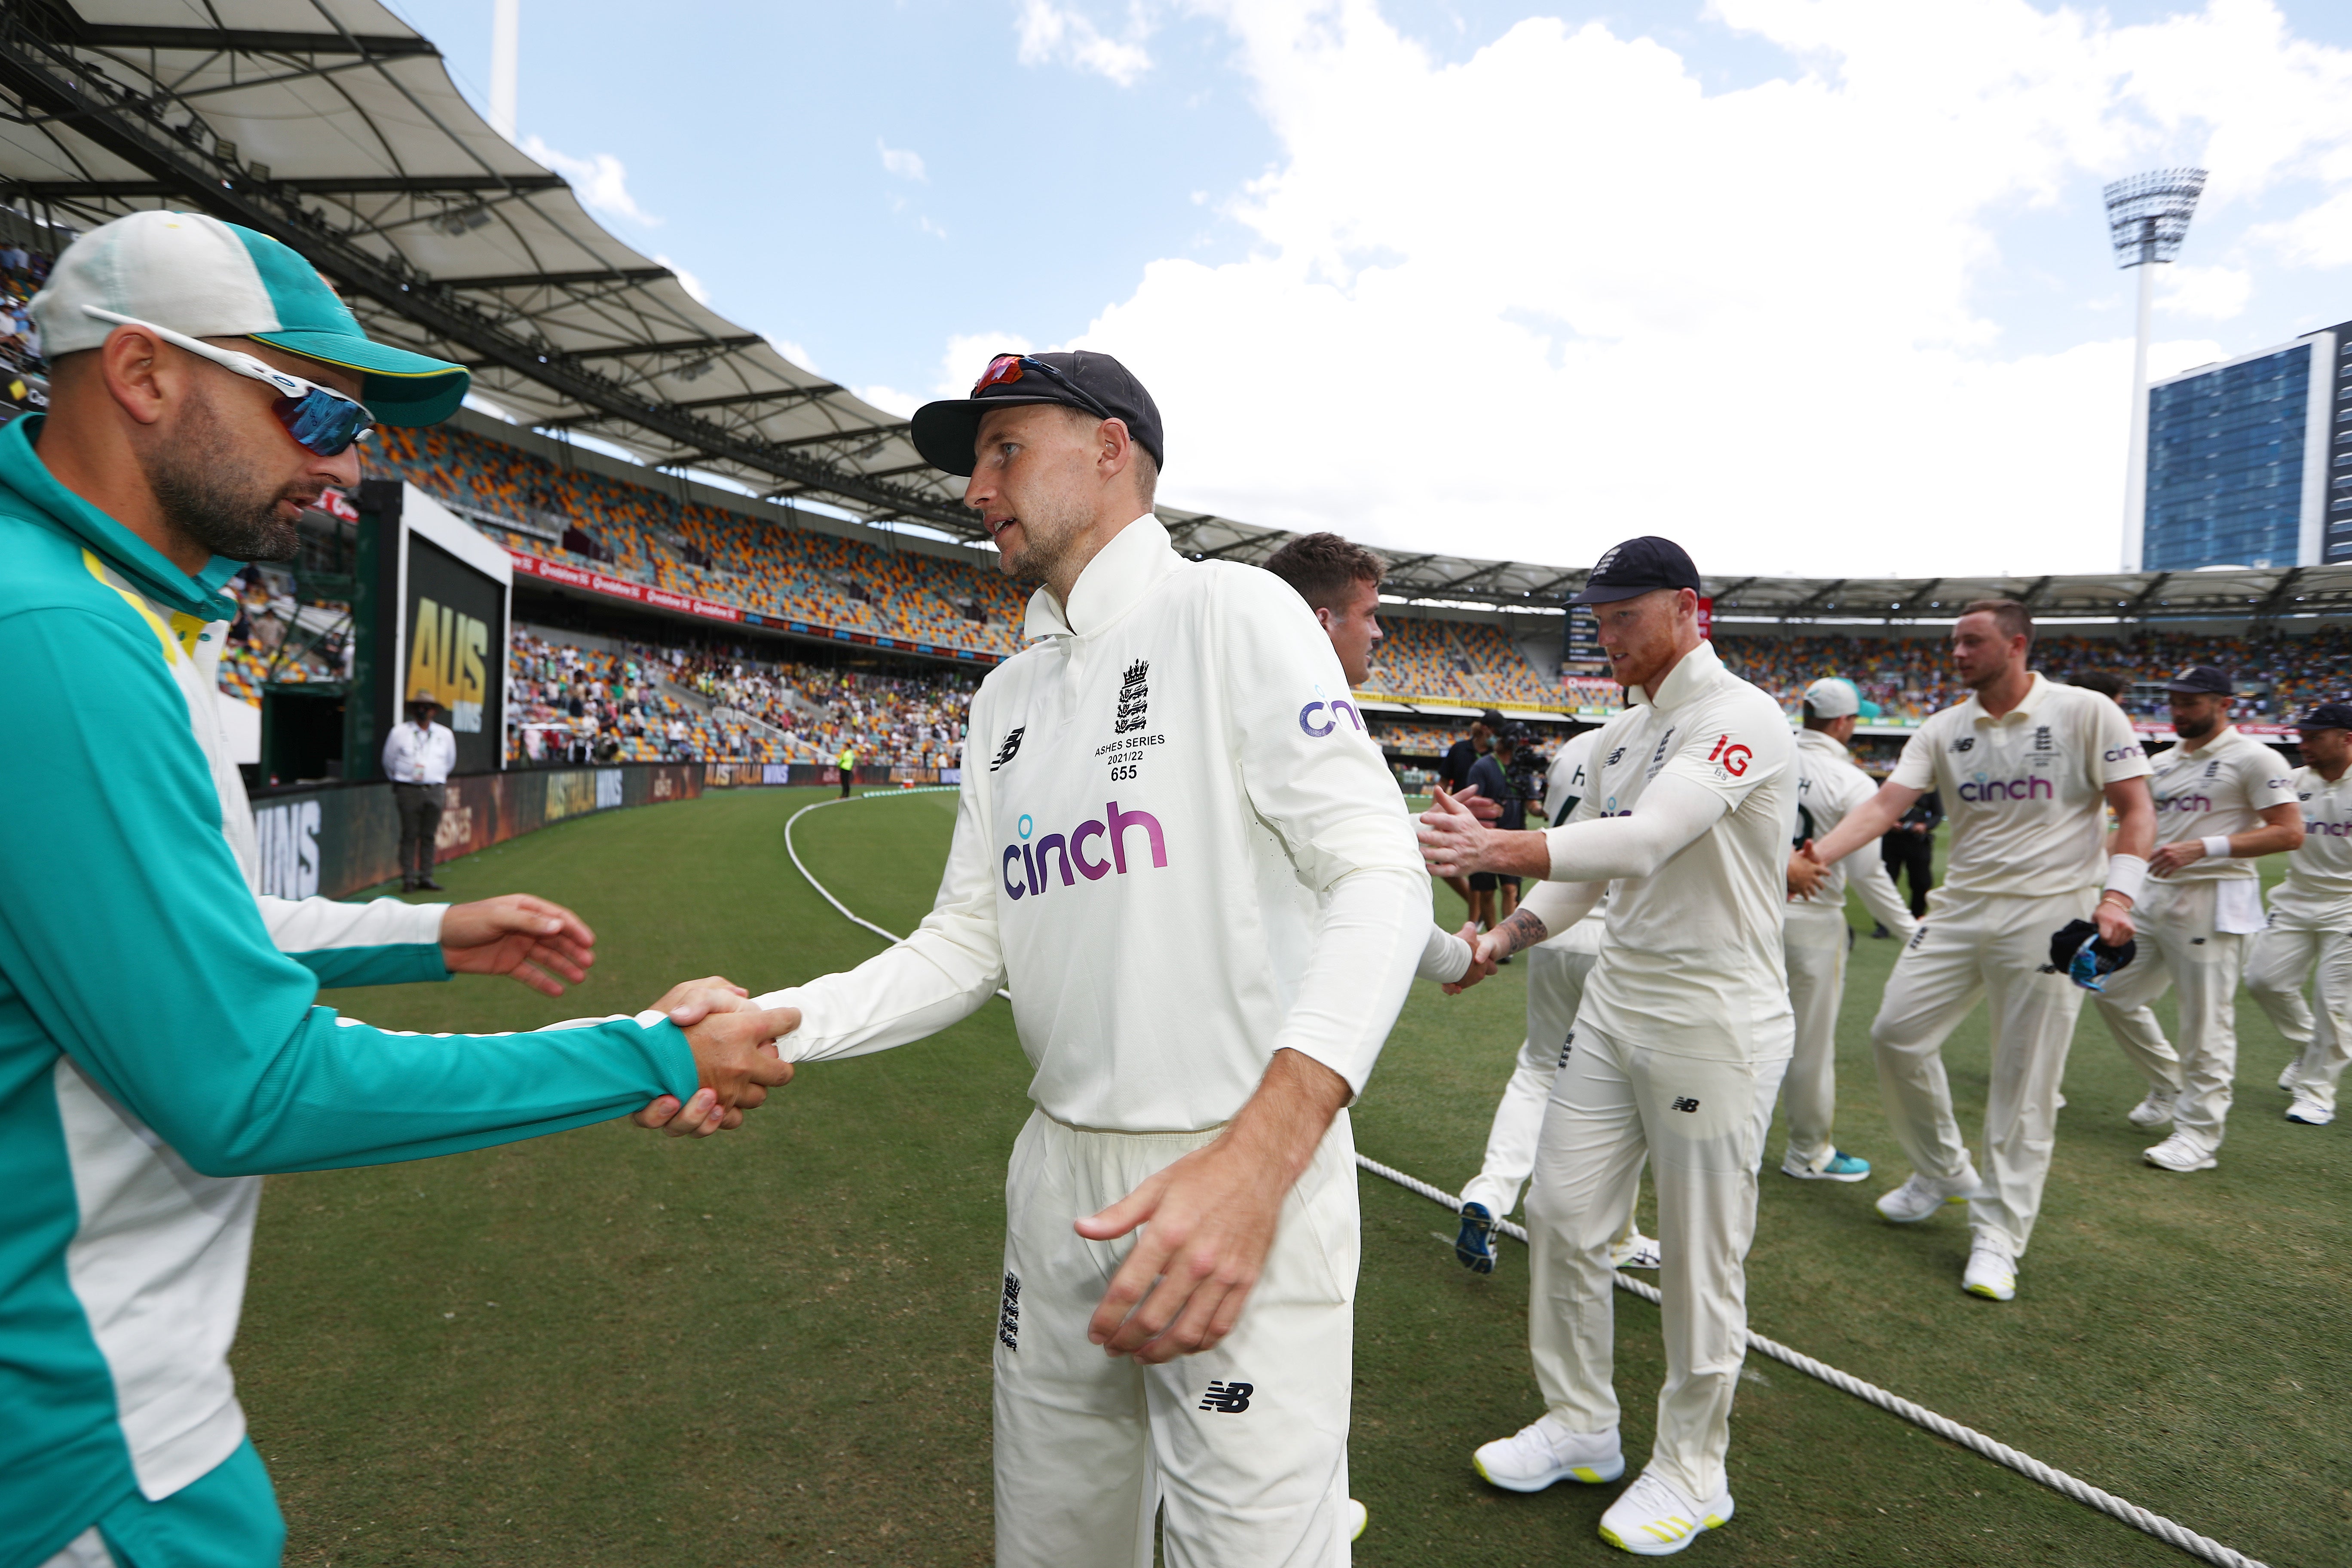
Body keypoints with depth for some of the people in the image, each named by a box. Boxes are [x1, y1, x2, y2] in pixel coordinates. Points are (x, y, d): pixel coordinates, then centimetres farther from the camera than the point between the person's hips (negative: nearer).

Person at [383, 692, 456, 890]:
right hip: (409, 790, -2)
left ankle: (426, 877, 10)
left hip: (435, 791, 2)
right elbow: (389, 761, 16)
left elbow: (450, 762, 24)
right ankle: (408, 878, 1)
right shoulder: (399, 732, 3)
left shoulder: (445, 735, 9)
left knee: (430, 836, 4)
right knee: (409, 835, -3)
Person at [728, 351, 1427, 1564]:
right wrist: (775, 1026, -5)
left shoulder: (1230, 613, -8)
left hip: (1249, 1175, -6)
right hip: (1061, 1176, 7)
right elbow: (968, 943, 11)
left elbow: (1380, 879, -19)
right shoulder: (1008, 695, 14)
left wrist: (1256, 1162, -32)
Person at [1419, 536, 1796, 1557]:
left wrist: (1495, 849, -45)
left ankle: (1692, 1471, 27)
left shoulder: (1743, 718, -16)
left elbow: (1646, 839, -32)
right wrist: (1506, 937, 2)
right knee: (1562, 1215, 11)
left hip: (1715, 1023, -8)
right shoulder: (1621, 734, 10)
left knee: (1700, 1257, 5)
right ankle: (1581, 1427, 31)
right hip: (1613, 1008, 8)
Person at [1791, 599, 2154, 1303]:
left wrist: (2117, 895, -18)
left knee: (2024, 1085, 0)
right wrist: (1817, 854, -23)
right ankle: (1943, 1171, 26)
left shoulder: (2086, 713, -4)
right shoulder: (1943, 730, 5)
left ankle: (1998, 1235, 12)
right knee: (1896, 1033, 2)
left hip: (2049, 916, -4)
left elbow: (2136, 809, -4)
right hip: (1959, 908, 5)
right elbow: (1886, 802, -6)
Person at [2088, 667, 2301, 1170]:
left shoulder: (2253, 758, -7)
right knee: (2112, 992, 11)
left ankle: (2198, 1135, 3)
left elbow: (2290, 833, -14)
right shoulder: (2164, 762, 15)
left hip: (2214, 901, -8)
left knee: (2206, 1020, -5)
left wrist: (2203, 848, -22)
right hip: (2157, 897, 8)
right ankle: (2169, 1088, 29)